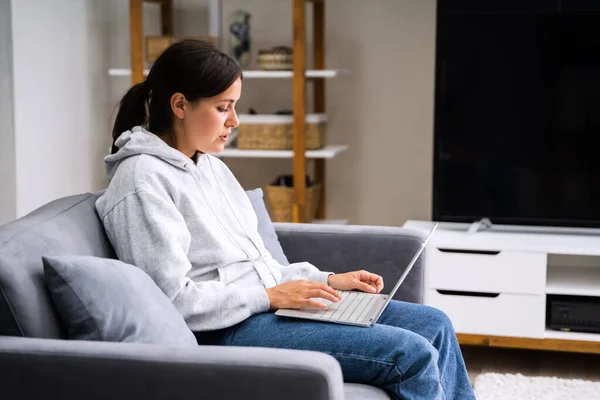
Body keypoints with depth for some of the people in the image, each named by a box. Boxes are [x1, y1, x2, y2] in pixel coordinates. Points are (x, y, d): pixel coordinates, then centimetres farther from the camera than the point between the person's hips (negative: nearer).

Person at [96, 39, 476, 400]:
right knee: (411, 355, -17)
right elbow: (173, 299, -20)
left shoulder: (210, 165, 14)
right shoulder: (142, 179, -14)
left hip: (269, 303, 9)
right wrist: (270, 296, -17)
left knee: (434, 325, 4)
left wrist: (326, 280, 7)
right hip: (228, 331, -9)